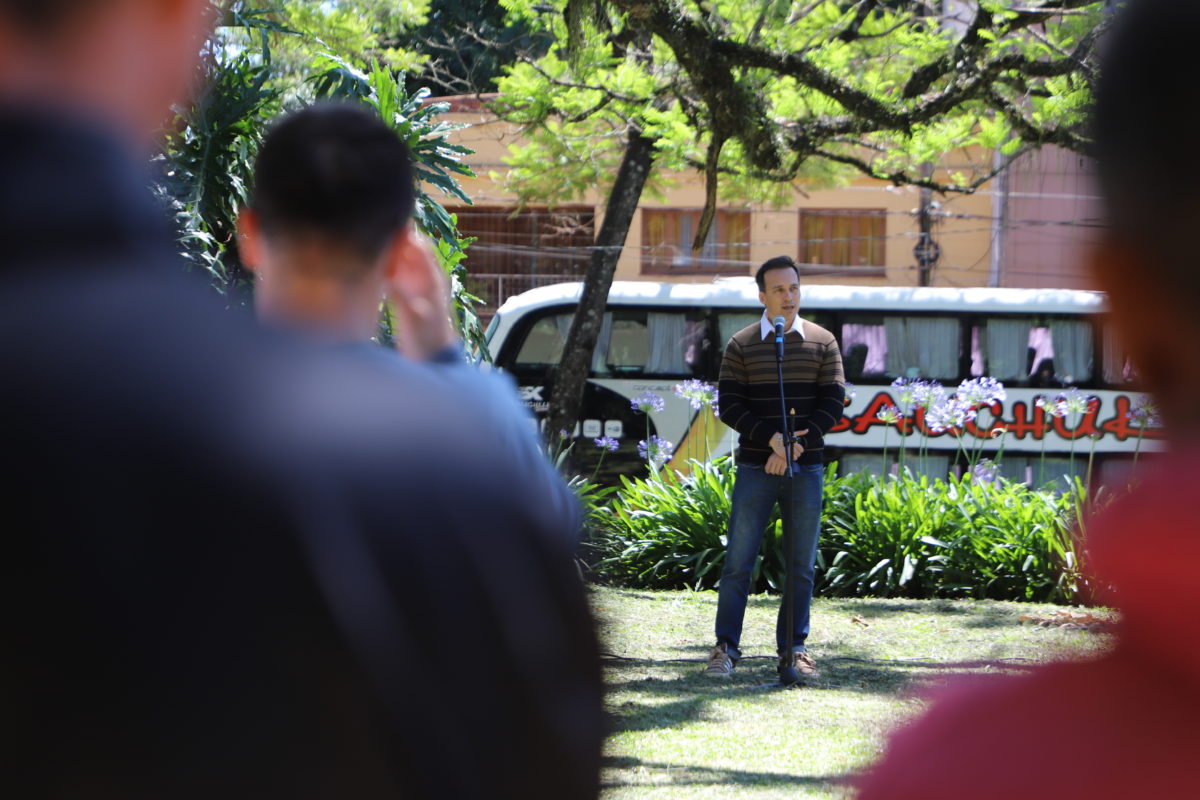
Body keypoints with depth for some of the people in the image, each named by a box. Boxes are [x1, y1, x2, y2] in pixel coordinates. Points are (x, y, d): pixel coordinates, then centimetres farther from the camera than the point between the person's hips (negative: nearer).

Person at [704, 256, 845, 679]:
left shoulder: (822, 343, 7)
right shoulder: (741, 346, 4)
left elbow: (832, 405, 3)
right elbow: (730, 406, -2)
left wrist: (797, 444, -11)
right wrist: (772, 438, -16)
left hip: (806, 468, 1)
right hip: (755, 468, -1)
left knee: (801, 564, 3)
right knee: (738, 561, -3)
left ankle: (793, 648, 11)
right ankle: (726, 647, 3)